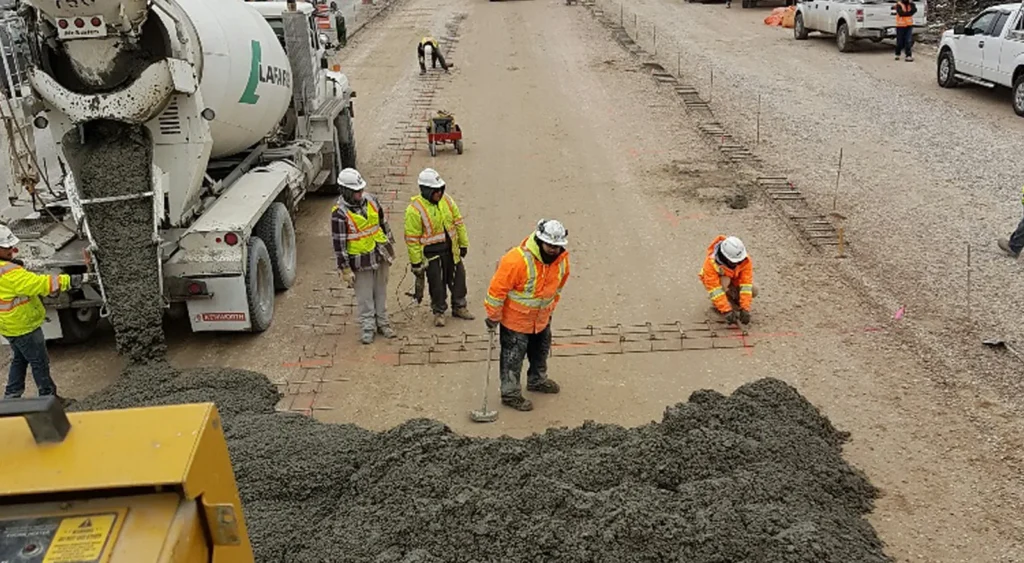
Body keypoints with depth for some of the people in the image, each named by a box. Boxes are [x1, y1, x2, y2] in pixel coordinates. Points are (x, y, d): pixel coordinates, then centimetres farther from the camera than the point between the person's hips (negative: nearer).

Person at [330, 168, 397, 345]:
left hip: (380, 255, 5)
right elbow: (339, 243, -15)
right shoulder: (339, 213, -17)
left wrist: (390, 245, 16)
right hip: (360, 261, -5)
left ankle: (382, 323, 29)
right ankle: (368, 327, 18)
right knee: (364, 296, 5)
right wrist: (345, 269, -14)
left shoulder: (371, 200, -1)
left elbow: (383, 223, 12)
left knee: (381, 291, 16)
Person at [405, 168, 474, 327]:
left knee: (458, 278, 16)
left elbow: (458, 222, 8)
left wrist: (463, 244, 11)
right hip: (431, 253, -5)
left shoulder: (446, 199, -3)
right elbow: (412, 239, -15)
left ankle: (459, 307, 35)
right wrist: (416, 263, -13)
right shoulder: (415, 210, -20)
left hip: (450, 249, 5)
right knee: (437, 284, 7)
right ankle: (439, 312, 28)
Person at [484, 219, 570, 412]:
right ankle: (510, 394, 22)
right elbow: (497, 289, -24)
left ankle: (537, 380, 49)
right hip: (515, 319, -7)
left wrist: (550, 309, 19)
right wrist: (493, 317, -14)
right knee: (513, 357, 5)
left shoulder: (562, 260, -11)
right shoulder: (517, 261, -33)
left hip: (541, 318, 7)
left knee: (541, 351, 25)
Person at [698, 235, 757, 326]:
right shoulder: (711, 263, -38)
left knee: (753, 291, -20)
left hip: (734, 282, 4)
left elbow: (746, 284, -32)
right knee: (724, 280, -38)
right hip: (716, 281, -4)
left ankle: (732, 299, 7)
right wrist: (726, 311, -46)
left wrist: (745, 309, -39)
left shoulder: (745, 261, -29)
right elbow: (714, 289, -40)